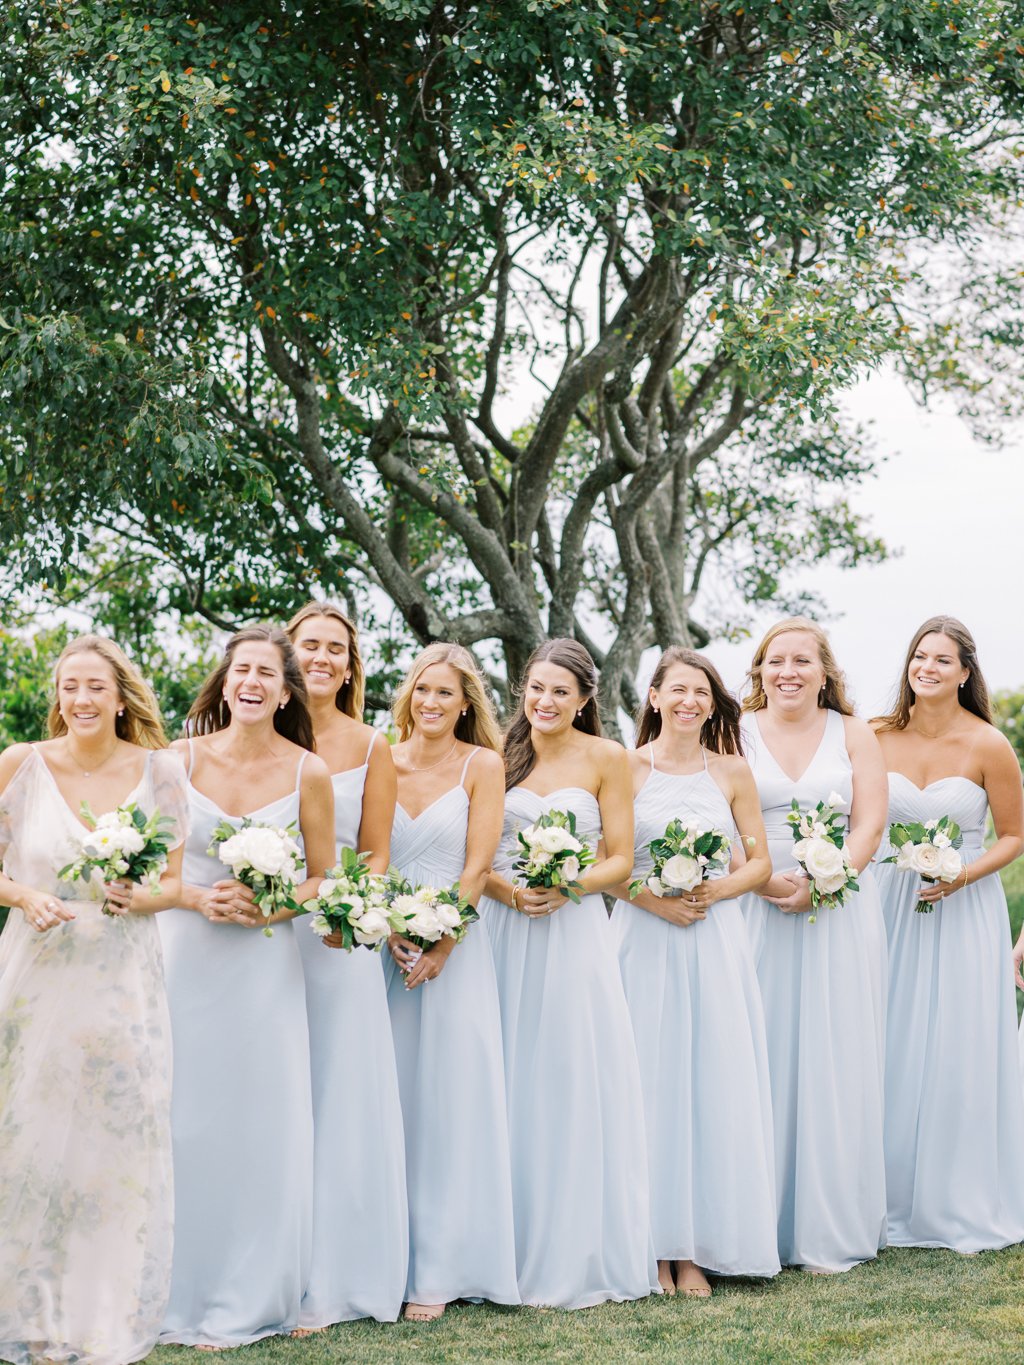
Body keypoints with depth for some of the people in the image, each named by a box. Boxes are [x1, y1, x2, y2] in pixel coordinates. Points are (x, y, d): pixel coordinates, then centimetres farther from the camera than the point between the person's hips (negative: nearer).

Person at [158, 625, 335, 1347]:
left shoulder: (308, 772, -1)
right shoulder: (179, 758, 0)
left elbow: (323, 878, 5)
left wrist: (265, 906, -12)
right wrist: (199, 899, -13)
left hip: (266, 963, 0)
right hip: (186, 955, 0)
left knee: (262, 1123, 2)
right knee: (186, 1120, 2)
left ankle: (251, 1299, 16)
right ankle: (183, 1295, 15)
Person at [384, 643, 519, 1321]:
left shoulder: (482, 765, 1)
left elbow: (477, 867, -4)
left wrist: (439, 946, -11)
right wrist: (390, 932, -8)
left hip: (455, 945, -2)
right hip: (384, 942, 2)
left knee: (448, 1104, -1)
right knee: (388, 1100, 5)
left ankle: (438, 1270, 5)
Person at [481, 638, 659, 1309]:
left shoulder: (608, 758, 3)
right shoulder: (500, 755, 7)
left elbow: (620, 859, 1)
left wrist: (567, 887, -16)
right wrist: (510, 891, -13)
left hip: (574, 929, -2)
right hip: (504, 927, 2)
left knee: (576, 1083, -1)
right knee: (512, 1086, 4)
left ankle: (581, 1251, 10)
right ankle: (515, 1248, 13)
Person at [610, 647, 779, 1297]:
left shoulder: (732, 771, 8)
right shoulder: (626, 767, 2)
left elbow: (760, 862, 9)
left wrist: (715, 890, -9)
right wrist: (653, 900, -15)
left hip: (716, 940, 2)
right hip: (644, 937, -2)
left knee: (712, 1086, 1)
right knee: (650, 1084, -1)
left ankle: (696, 1248, 9)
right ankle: (654, 1246, 7)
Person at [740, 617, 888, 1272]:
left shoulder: (854, 734, 9)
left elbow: (870, 824, 0)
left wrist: (823, 883, -14)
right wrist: (769, 881, -16)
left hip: (841, 914, 1)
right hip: (758, 914, -1)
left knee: (834, 1063, 1)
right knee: (763, 1062, -1)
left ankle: (831, 1229, 9)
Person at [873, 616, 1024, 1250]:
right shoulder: (880, 736, 0)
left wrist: (962, 876, -15)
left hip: (963, 910, -3)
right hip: (889, 905, 3)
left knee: (960, 1055, 1)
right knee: (891, 1053, 6)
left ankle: (964, 1206, 16)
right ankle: (894, 1198, 19)